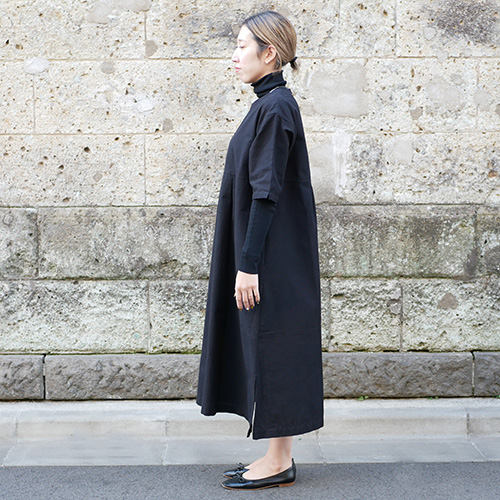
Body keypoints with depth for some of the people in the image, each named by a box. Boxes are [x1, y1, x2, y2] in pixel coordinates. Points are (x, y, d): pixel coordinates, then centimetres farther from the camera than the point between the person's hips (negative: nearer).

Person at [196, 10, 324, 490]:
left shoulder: (275, 108, -16)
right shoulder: (271, 104, 14)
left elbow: (266, 193, -20)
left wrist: (248, 264, -21)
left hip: (272, 253, -10)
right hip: (268, 249, 10)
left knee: (271, 348, -2)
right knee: (264, 350, 13)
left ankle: (279, 462, 8)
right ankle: (278, 454, 22)